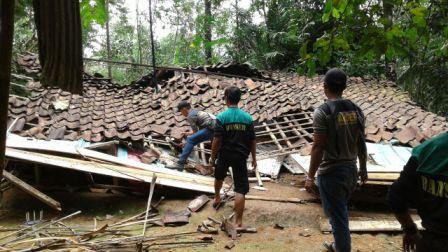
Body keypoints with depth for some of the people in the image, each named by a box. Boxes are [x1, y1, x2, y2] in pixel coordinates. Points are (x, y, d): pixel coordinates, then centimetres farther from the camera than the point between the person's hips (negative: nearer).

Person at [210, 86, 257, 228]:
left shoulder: (222, 117, -11)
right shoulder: (247, 117, -4)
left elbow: (217, 140, -13)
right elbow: (252, 140, 0)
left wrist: (213, 157, -2)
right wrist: (254, 158, 10)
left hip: (224, 155, 0)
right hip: (241, 156, 0)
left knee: (219, 176, 30)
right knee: (240, 188, 1)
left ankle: (217, 198, 54)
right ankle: (238, 221, -1)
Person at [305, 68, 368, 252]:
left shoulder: (323, 111, -16)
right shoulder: (356, 109, 2)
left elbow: (318, 147, -18)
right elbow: (361, 143, 7)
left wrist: (310, 177, -11)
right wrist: (363, 168, 19)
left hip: (331, 173, -7)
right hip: (351, 170, 7)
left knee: (337, 217, 6)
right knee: (341, 212, 25)